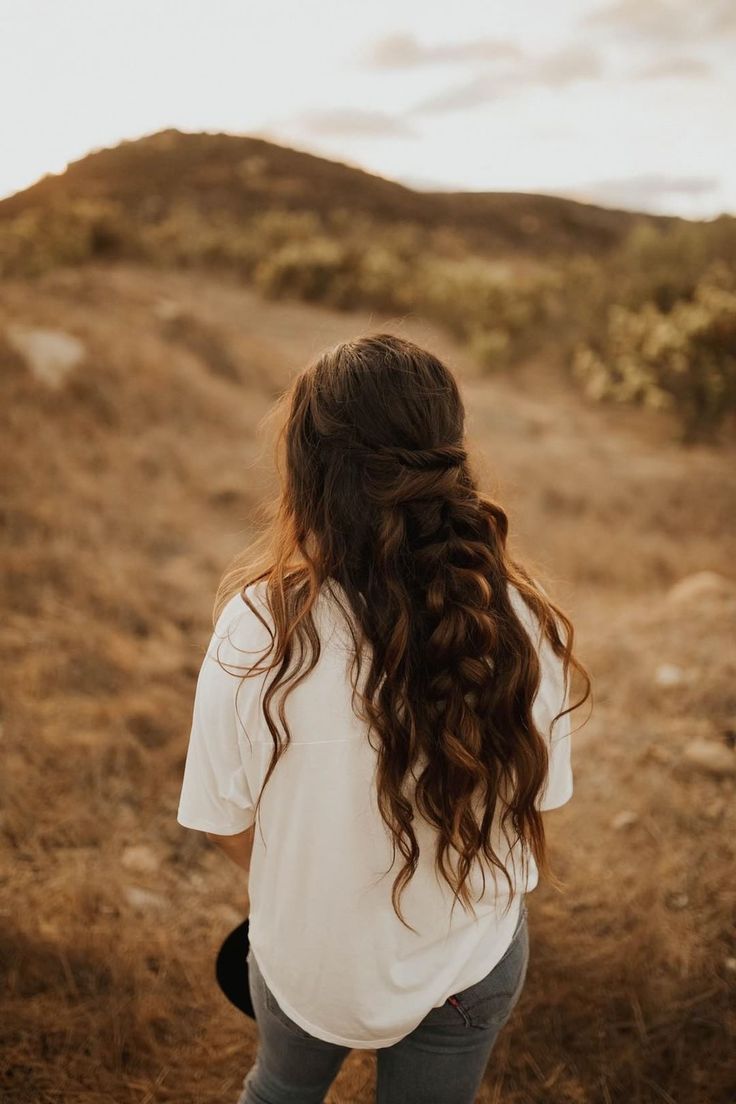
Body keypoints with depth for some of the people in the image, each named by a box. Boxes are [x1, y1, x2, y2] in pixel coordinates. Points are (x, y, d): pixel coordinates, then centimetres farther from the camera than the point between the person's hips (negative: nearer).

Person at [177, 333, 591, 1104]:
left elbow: (227, 820, -15)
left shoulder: (258, 627, -30)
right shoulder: (521, 624, -24)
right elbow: (533, 797, -9)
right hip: (470, 963, 2)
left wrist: (303, 895, 7)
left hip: (307, 956, -1)